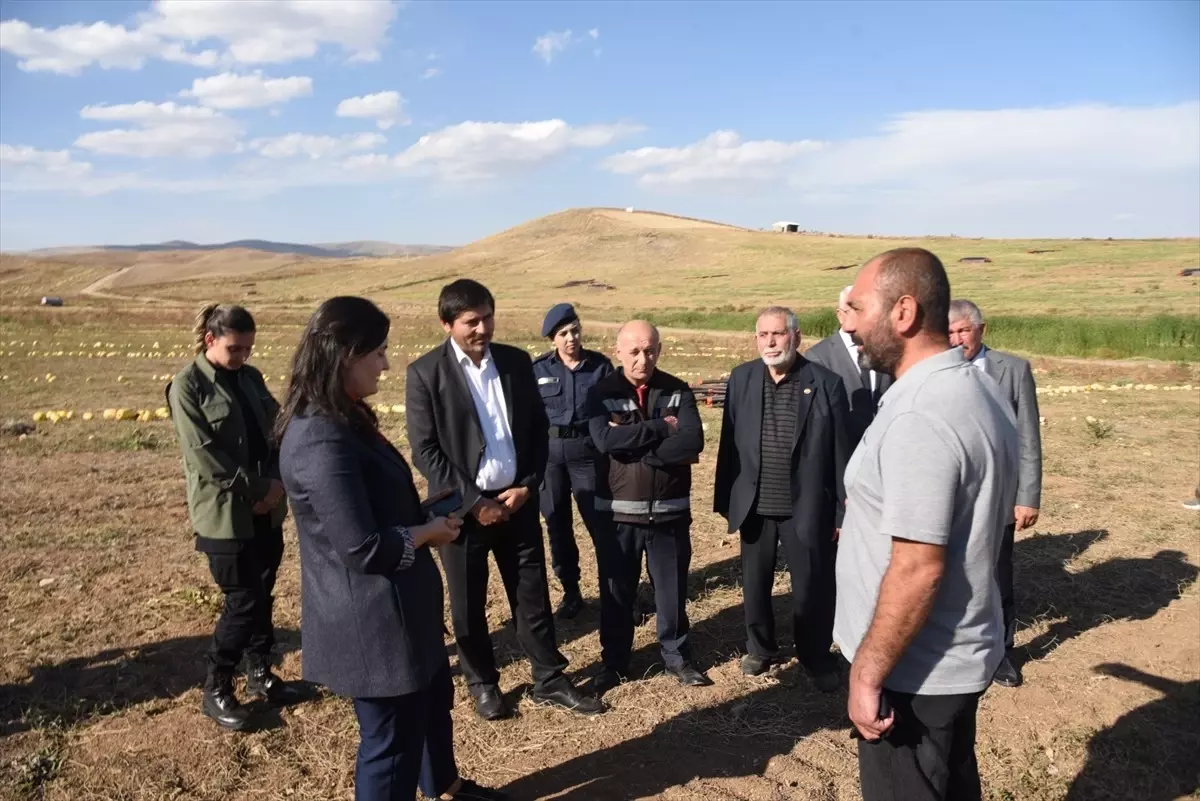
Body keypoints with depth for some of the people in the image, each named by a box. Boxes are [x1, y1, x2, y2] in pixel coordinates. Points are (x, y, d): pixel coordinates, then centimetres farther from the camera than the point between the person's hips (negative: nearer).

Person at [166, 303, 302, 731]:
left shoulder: (251, 378, 9)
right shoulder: (187, 386, -9)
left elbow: (276, 431, 7)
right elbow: (204, 456, -16)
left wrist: (277, 484, -9)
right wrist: (259, 488, -15)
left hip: (266, 509, 6)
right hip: (224, 512, -6)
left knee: (262, 595, 13)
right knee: (244, 600, -3)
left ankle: (260, 672, 31)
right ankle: (215, 689, 15)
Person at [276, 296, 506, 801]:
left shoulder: (341, 420, 5)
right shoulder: (322, 442, -28)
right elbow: (364, 548, -28)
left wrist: (426, 512, 2)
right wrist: (428, 533, -12)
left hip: (395, 606, 11)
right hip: (370, 620, -11)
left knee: (433, 699, 30)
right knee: (391, 737, 10)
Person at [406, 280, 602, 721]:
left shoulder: (517, 361, 3)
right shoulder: (425, 372, -9)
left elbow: (539, 429, 7)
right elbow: (425, 450, -11)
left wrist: (528, 485, -5)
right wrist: (473, 502, -14)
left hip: (516, 499, 3)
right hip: (463, 507, -3)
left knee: (532, 595, 11)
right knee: (468, 605, 11)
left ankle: (549, 679, 26)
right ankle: (482, 683, 30)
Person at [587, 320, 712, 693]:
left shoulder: (678, 391, -1)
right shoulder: (602, 393, -4)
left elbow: (692, 443, -17)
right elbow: (605, 440, -22)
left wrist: (633, 445, -18)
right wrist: (663, 428, -18)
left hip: (670, 509, 1)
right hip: (618, 511, -1)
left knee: (672, 590, 13)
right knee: (617, 592, 12)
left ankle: (677, 656, 33)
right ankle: (613, 661, 30)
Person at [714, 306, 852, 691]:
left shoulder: (826, 383, -8)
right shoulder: (741, 378, 0)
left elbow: (840, 452, -6)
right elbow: (729, 443, 3)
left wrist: (843, 511, -5)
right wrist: (725, 501, 3)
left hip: (806, 508, -2)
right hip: (755, 506, 3)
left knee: (812, 588, 9)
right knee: (754, 585, 16)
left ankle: (817, 658, 31)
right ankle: (760, 648, 38)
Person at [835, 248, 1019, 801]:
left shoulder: (920, 416, -26)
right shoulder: (977, 389, 5)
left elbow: (917, 569, -28)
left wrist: (867, 674, -20)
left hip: (914, 671, -9)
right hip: (956, 657, 9)